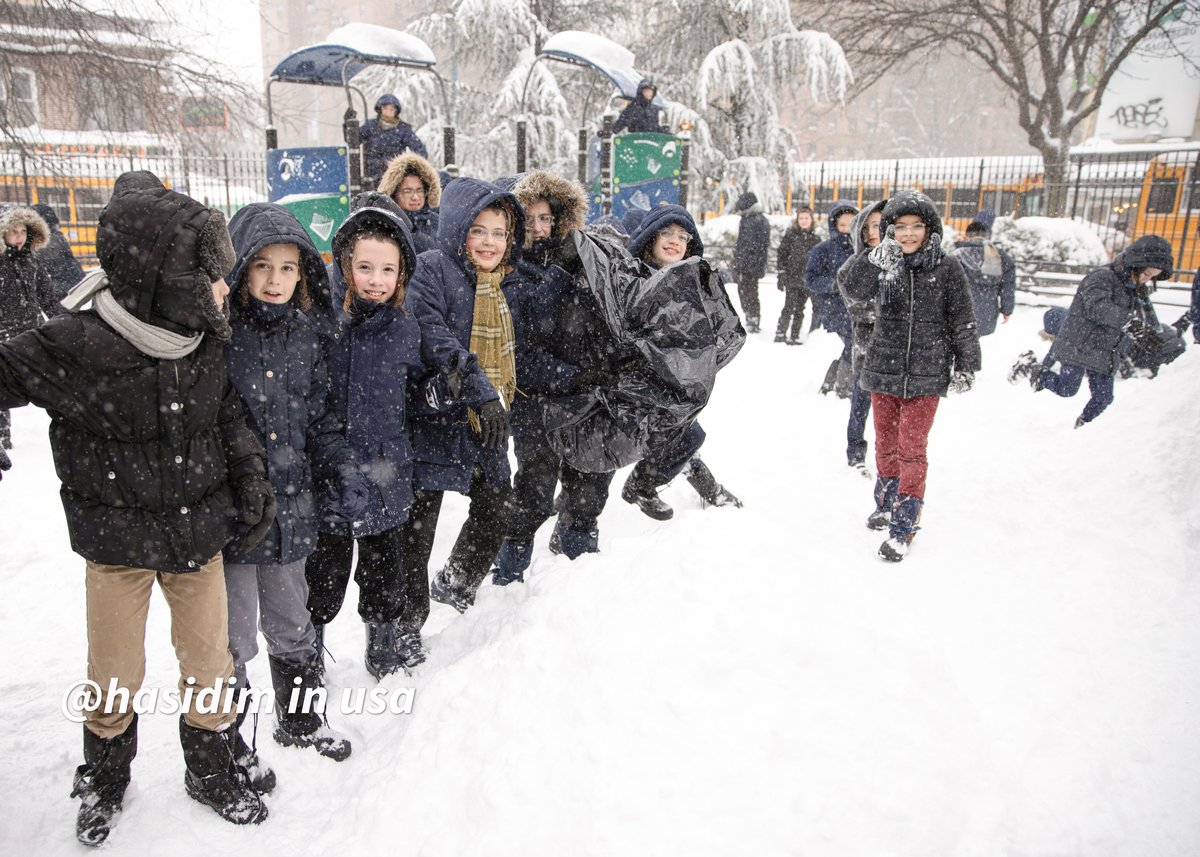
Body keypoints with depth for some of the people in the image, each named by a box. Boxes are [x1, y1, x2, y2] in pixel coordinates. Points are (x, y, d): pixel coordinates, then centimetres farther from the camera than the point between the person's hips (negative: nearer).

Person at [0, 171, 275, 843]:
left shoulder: (206, 336, -9)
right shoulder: (74, 347, -23)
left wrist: (251, 479, -1)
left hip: (199, 529, 3)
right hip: (116, 537, -2)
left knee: (209, 662, 14)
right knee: (115, 675, 14)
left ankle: (212, 769, 39)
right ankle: (104, 780, 44)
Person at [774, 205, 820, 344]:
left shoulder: (816, 239, 10)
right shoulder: (790, 235, 1)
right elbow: (781, 255, 0)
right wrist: (781, 274, -7)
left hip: (806, 280, 3)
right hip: (791, 278, -3)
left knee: (799, 309, 7)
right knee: (789, 307, -11)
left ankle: (794, 336, 14)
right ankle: (780, 332, -1)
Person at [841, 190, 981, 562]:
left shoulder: (947, 269, -5)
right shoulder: (881, 265, -1)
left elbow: (963, 322, 1)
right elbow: (853, 291, -20)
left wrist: (966, 365, 2)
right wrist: (879, 259, -32)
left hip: (926, 375, -2)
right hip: (883, 369, 3)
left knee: (912, 447, -2)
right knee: (885, 442, 16)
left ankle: (903, 525, 9)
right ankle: (887, 504, 37)